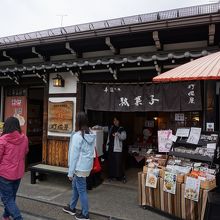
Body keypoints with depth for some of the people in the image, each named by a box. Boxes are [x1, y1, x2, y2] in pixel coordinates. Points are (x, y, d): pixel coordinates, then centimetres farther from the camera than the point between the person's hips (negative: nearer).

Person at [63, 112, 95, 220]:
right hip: (87, 166, 8)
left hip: (80, 168, -8)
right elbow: (92, 152, 7)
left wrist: (70, 172, -9)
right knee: (75, 186, 23)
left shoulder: (77, 136, -19)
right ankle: (72, 207, 40)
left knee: (81, 190, 7)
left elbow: (74, 155, -17)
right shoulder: (91, 135, 3)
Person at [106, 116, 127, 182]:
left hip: (117, 148, -5)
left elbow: (124, 137, -17)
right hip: (110, 148, 5)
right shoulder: (111, 128, 12)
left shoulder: (121, 129, -4)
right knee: (111, 162, 9)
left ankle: (122, 176, 5)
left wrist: (118, 134, -34)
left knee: (119, 162, -6)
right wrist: (107, 145, 16)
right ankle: (111, 176, 22)